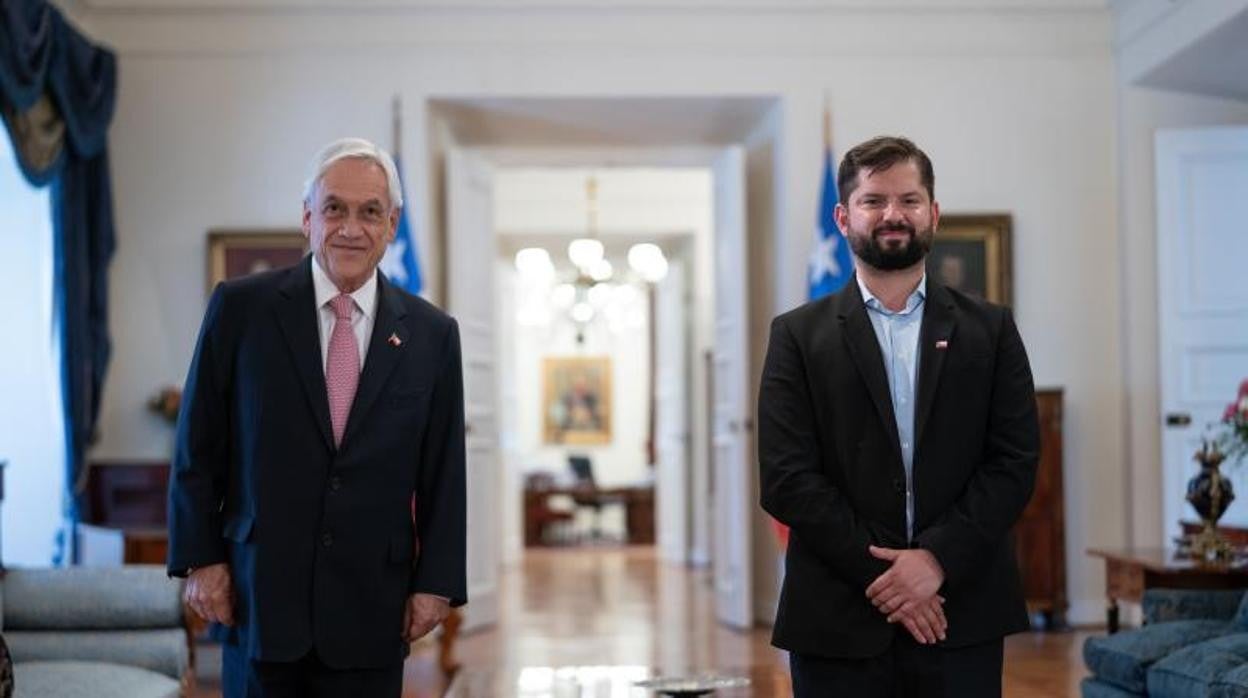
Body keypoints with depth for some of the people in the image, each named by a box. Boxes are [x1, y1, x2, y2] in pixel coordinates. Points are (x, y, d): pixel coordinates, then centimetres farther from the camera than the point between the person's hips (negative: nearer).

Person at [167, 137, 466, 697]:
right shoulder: (240, 308, -1)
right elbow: (197, 448, 2)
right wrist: (200, 560, -2)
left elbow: (443, 473, 5)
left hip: (370, 609, 1)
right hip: (259, 597, -1)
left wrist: (435, 583, 1)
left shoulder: (432, 334, 4)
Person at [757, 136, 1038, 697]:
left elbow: (1015, 463, 2)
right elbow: (786, 478, -4)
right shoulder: (798, 335, 4)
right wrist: (880, 575, -11)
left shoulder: (990, 330, 8)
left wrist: (938, 558, -11)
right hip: (838, 623, -1)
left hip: (960, 616, 1)